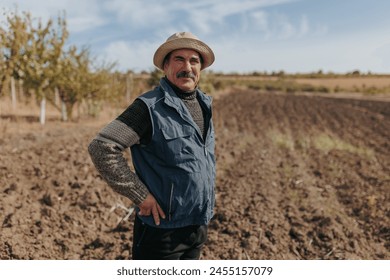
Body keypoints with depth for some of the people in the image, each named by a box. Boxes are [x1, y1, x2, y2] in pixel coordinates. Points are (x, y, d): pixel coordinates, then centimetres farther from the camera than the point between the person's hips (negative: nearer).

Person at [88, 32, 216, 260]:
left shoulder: (204, 105, 5)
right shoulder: (150, 107, -18)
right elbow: (101, 147, -24)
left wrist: (210, 189, 12)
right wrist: (140, 196, -22)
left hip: (199, 226, 7)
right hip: (163, 227, -7)